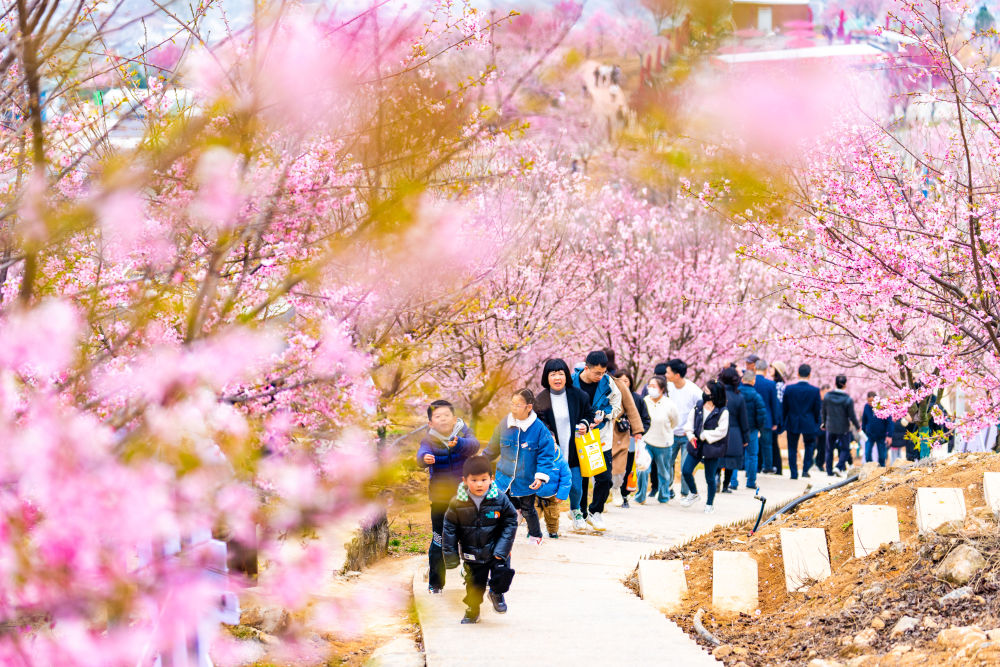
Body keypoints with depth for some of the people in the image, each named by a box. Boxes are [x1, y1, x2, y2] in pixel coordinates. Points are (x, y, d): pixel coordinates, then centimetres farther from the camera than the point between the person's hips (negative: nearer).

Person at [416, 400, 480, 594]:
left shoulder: (464, 434, -5)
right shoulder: (429, 440, -7)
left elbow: (474, 445, -27)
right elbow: (422, 454, -27)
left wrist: (458, 444, -49)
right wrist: (425, 458, -53)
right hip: (440, 499, -1)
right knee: (439, 540, 1)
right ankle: (435, 583, 12)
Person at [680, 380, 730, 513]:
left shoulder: (722, 412, -11)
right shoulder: (698, 407, 4)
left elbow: (721, 431, -13)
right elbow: (689, 422, 9)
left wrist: (704, 436, -14)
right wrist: (691, 435, -9)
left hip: (712, 449, -4)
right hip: (696, 447, 5)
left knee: (710, 478, 5)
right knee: (686, 471, -2)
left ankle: (710, 503, 23)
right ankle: (694, 494, 24)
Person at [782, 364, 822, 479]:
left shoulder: (789, 389, -9)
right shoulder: (815, 390, -10)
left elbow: (784, 408, -1)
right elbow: (817, 409, -3)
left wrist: (784, 422, 13)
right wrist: (817, 423, 12)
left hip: (792, 423, 0)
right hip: (809, 424, 0)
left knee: (792, 449, 11)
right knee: (810, 446, 20)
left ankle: (794, 474, 11)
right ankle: (805, 470, 11)